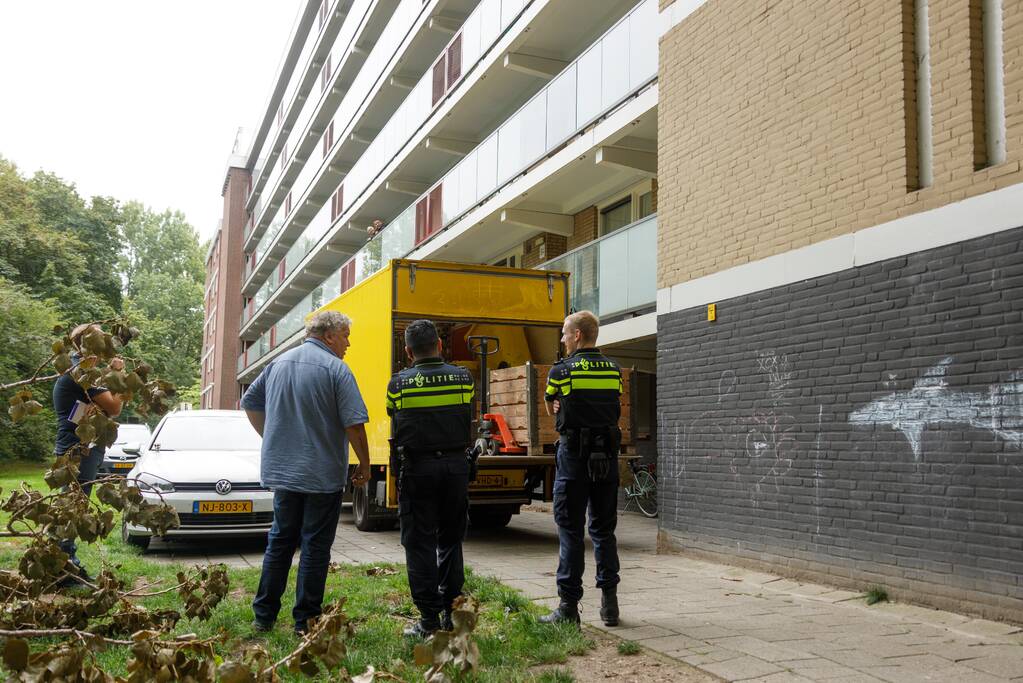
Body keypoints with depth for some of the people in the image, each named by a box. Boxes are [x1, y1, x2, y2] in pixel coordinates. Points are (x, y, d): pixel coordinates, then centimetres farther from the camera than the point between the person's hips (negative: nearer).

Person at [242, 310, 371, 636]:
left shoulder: (278, 363, 8)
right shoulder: (335, 369, -12)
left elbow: (250, 403, 17)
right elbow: (354, 423, -17)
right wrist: (364, 464, -6)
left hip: (281, 470, 6)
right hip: (323, 474, -6)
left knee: (280, 540, 17)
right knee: (315, 546, 3)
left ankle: (263, 615, 20)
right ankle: (305, 621, 8)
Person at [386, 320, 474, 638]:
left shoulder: (398, 384, -6)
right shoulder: (463, 378, -1)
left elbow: (397, 429, 4)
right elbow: (468, 424, 9)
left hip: (417, 469, -3)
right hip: (456, 466, 3)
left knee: (420, 544, 5)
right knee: (450, 541, 15)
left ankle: (430, 618, 6)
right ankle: (452, 612, 19)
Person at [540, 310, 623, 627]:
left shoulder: (561, 370, -7)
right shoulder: (613, 369, 7)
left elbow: (551, 408, 9)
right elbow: (614, 409, 14)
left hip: (575, 455, -5)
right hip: (608, 455, 5)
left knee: (570, 529, 1)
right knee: (604, 529, 13)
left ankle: (569, 606, 2)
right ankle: (609, 601, 15)